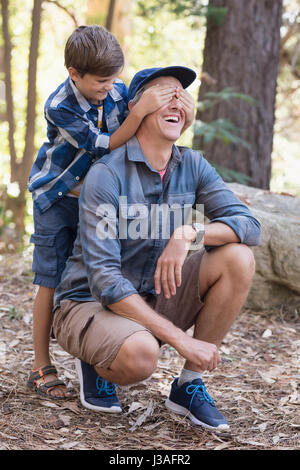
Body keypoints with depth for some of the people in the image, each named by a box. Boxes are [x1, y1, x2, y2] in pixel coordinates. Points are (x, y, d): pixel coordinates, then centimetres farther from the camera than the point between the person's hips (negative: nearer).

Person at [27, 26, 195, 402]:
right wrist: (141, 109, -42)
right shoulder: (59, 107, -27)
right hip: (57, 198, -4)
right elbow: (107, 146, -31)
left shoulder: (117, 91, -12)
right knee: (52, 282, -2)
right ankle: (41, 368, 7)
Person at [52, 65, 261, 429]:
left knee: (238, 258, -14)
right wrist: (180, 339, -28)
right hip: (88, 303, -6)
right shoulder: (106, 174, -19)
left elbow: (249, 225, -8)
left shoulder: (192, 165, 0)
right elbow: (104, 280, -25)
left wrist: (190, 233, -29)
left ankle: (188, 385, -5)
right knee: (140, 354, -39)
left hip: (153, 301, 6)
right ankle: (99, 368, 2)